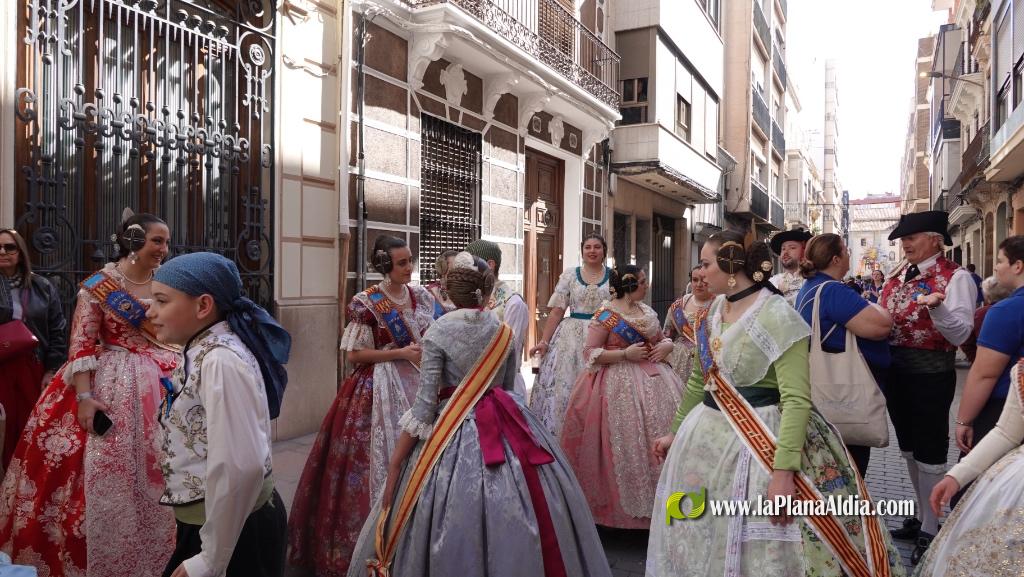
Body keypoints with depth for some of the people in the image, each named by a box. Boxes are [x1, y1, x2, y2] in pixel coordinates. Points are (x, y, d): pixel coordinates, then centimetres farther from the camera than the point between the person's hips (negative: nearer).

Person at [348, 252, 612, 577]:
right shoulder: (505, 332, 4)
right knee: (518, 519, 12)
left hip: (454, 431, -4)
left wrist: (394, 465, -7)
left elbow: (424, 405, -12)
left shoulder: (437, 333, -9)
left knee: (454, 523, 7)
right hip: (508, 427, 4)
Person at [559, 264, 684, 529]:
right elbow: (590, 353, -11)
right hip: (618, 384, -7)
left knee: (657, 436, 5)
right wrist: (626, 354, -18)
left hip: (651, 379, 7)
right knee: (625, 442, -5)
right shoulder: (605, 316, -9)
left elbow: (662, 338, 23)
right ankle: (624, 505, 10)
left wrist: (666, 346, -1)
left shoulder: (647, 311, 12)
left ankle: (656, 501, 19)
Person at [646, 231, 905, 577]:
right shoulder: (712, 311, 5)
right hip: (706, 436, 8)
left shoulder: (777, 315, -18)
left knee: (762, 548, 3)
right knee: (700, 538, 18)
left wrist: (783, 470, -29)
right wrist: (676, 431, 21)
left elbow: (796, 400, -23)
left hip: (759, 443, -7)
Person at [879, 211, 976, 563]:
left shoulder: (956, 277, -12)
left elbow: (961, 334, -21)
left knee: (929, 454, 4)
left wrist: (936, 306, -37)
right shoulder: (898, 276, 9)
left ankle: (930, 531, 19)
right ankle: (922, 517, 36)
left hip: (930, 375, -7)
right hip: (895, 372, 8)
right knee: (909, 448, 19)